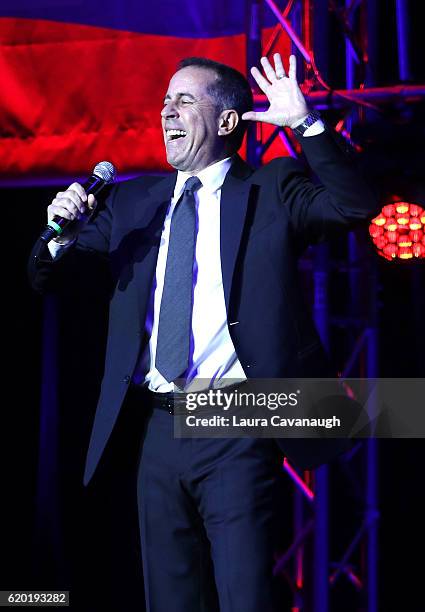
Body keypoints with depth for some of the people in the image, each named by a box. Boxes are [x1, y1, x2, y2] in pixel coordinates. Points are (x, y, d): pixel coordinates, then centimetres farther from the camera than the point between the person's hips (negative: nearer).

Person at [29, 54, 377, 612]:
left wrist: (306, 123, -21)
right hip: (161, 432, 5)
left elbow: (354, 205, -14)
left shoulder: (271, 190, 3)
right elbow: (46, 279, 15)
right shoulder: (133, 200, 14)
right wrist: (65, 230, -5)